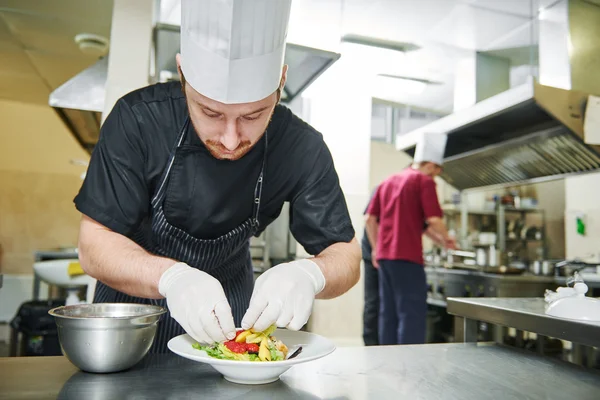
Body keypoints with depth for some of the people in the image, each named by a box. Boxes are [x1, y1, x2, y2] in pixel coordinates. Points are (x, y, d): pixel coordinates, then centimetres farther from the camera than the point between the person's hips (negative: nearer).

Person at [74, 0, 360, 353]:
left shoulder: (302, 148, -19)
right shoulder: (139, 120, -22)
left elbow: (346, 255, -15)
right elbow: (95, 244, -19)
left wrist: (308, 275, -37)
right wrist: (172, 277, -38)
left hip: (231, 309, 1)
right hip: (135, 302, 0)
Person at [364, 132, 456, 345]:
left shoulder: (388, 181, 17)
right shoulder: (424, 180, -3)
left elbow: (370, 219, 16)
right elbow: (433, 220, -11)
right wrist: (446, 239, 6)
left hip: (384, 256, 7)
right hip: (407, 257, -7)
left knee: (388, 312, 11)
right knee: (413, 314, -4)